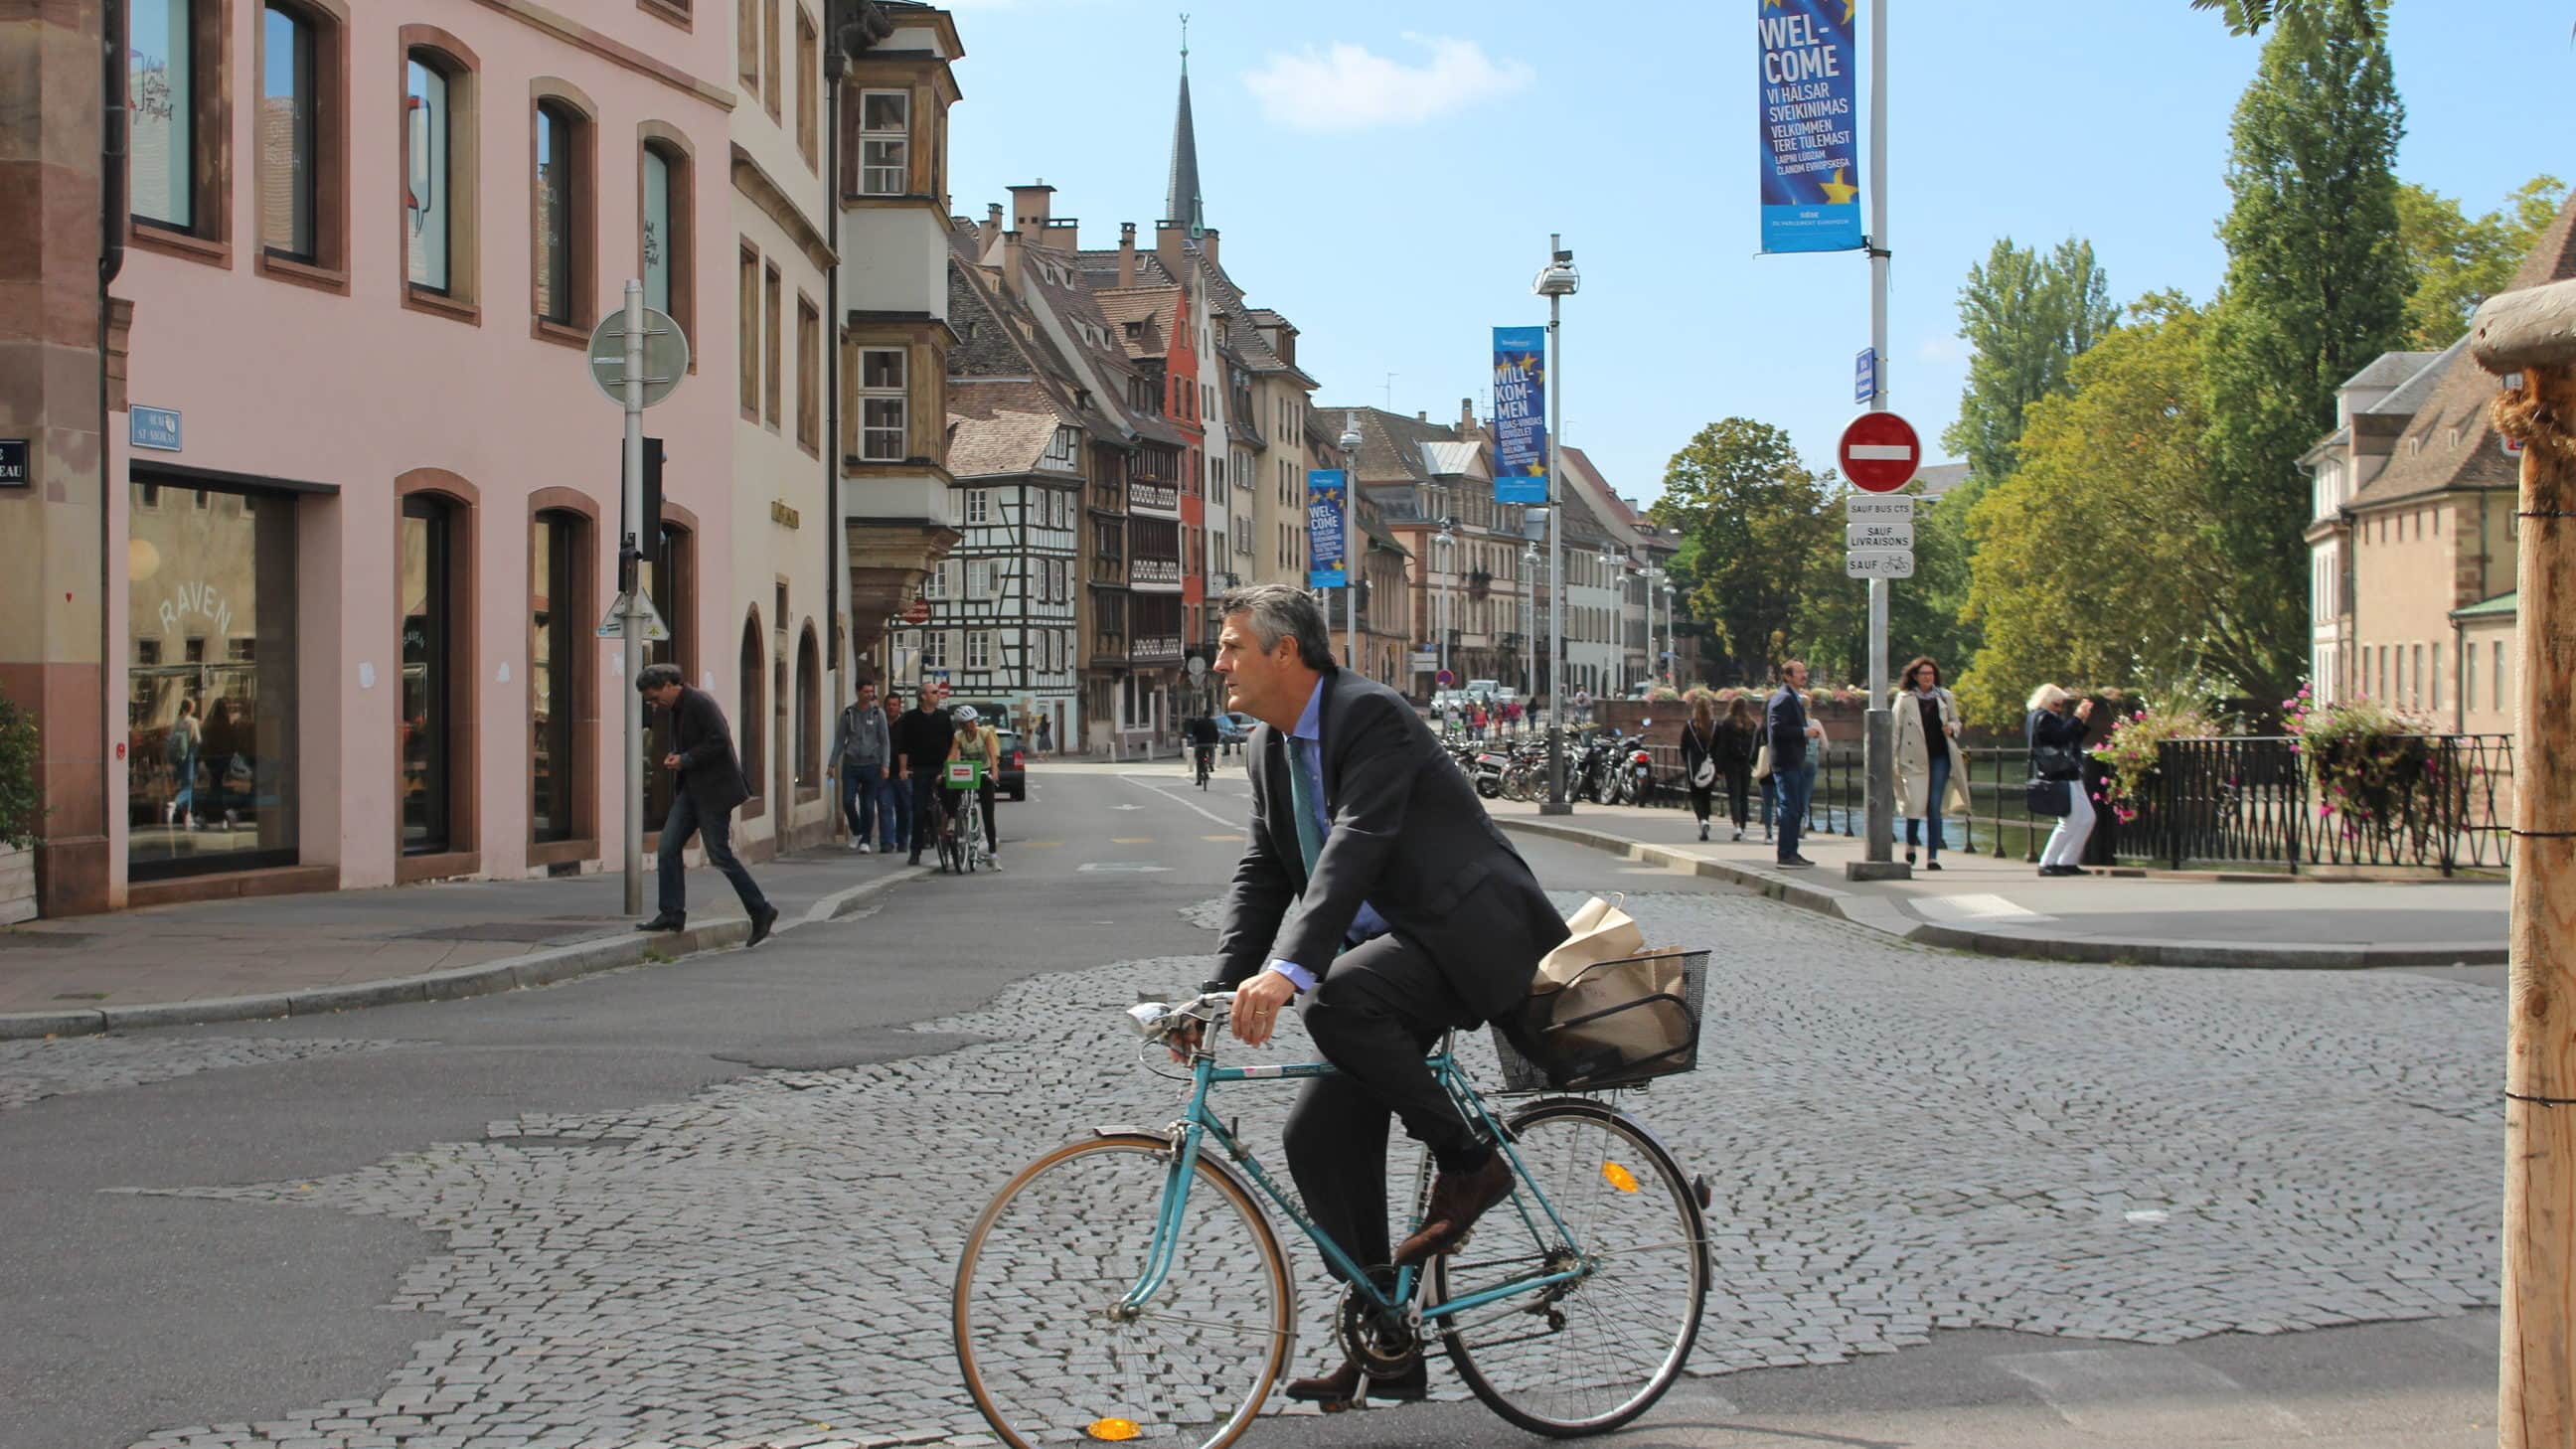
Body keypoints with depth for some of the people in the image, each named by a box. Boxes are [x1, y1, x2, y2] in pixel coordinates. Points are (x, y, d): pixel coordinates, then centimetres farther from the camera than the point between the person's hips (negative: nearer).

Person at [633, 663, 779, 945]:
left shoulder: (700, 703, -14)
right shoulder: (674, 710, 15)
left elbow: (720, 740, -21)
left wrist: (685, 760, -18)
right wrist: (673, 758, 11)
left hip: (713, 789, -9)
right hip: (690, 789, 9)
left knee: (719, 854, -6)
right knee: (668, 847, 0)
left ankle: (761, 911, 4)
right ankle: (672, 913, 3)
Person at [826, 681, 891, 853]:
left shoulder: (878, 713, 3)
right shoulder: (847, 713, 6)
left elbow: (885, 740, 3)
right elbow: (839, 740, 9)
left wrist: (885, 765, -6)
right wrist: (833, 764, 3)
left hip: (871, 765, -1)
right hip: (850, 765, 1)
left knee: (868, 805, 1)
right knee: (848, 801, -9)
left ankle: (865, 840, 11)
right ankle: (856, 831, 15)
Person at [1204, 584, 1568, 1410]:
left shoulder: (1371, 715, -17)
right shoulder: (1270, 747, 11)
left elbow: (1356, 845, -30)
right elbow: (1262, 875, 9)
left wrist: (1289, 970, -41)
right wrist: (1226, 991, -5)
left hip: (1471, 933, -9)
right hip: (1390, 948, 9)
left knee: (1339, 1003, -35)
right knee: (1320, 1134, 0)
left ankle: (1467, 1163, -13)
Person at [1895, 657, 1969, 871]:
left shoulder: (1945, 697, 11)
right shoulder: (1905, 698, 4)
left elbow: (1956, 721, 20)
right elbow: (1896, 729, 4)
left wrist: (1951, 729, -4)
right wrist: (1893, 759, -1)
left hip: (1940, 757, 2)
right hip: (1914, 758, -2)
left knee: (1934, 807, -3)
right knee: (1916, 805, -7)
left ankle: (1932, 857, 0)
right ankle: (1910, 845, 22)